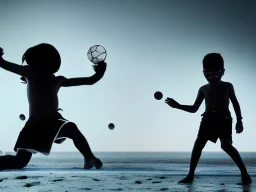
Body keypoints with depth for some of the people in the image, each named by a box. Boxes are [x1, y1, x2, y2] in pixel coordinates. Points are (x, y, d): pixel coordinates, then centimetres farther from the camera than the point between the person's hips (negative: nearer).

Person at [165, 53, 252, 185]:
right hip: (208, 119, 4)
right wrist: (178, 106, 4)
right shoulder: (203, 89, 15)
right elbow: (194, 108, 16)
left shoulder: (227, 86, 8)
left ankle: (244, 173, -13)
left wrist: (239, 120, -1)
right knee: (198, 144, -6)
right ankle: (190, 175, 2)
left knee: (226, 145, -21)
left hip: (223, 118, -4)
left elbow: (235, 104, 10)